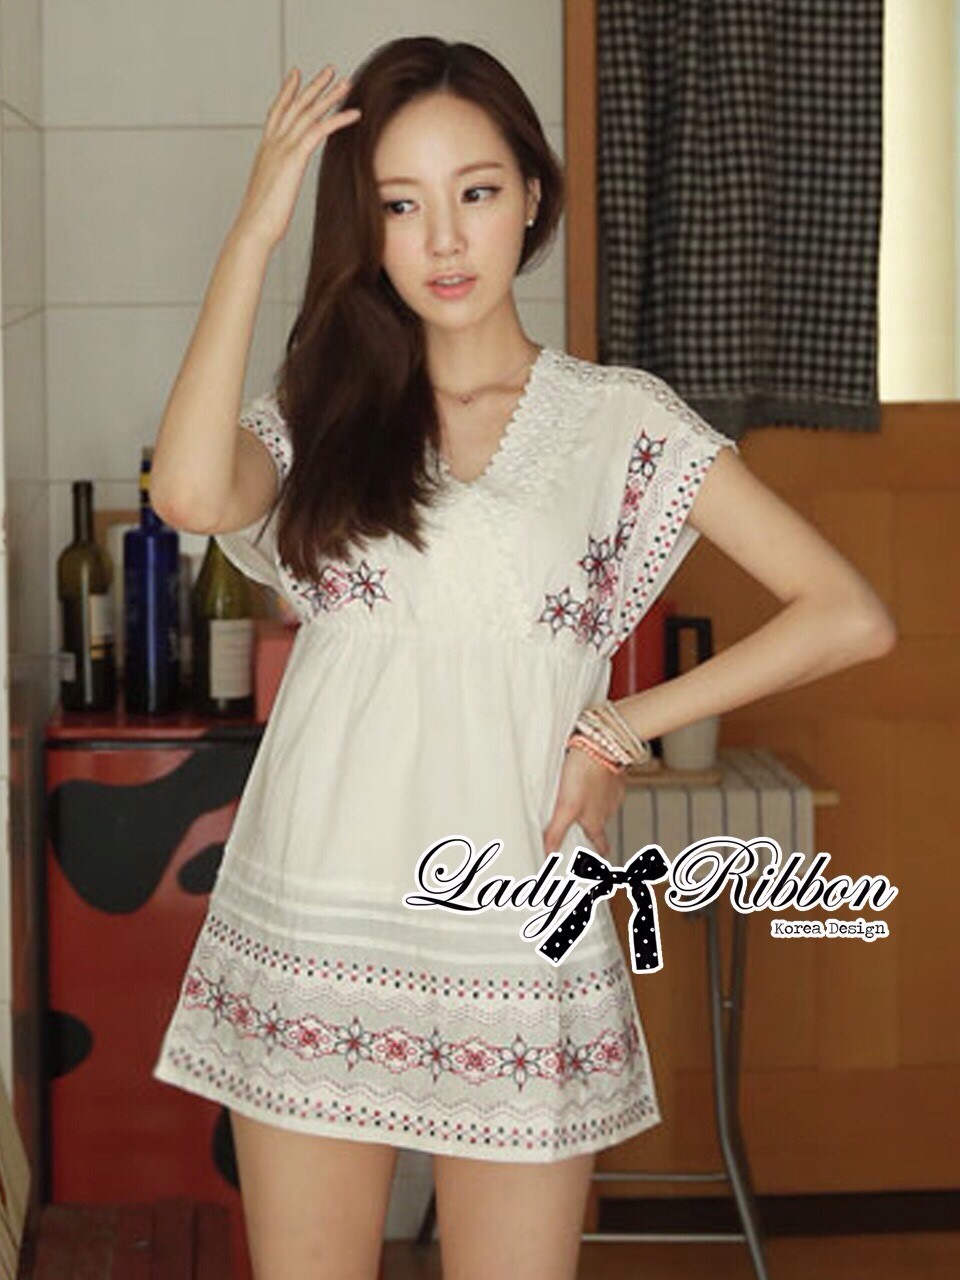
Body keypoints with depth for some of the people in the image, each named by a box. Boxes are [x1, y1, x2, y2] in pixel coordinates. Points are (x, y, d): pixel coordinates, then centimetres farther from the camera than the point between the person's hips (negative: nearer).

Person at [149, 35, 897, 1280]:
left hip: (514, 942, -2)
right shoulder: (322, 409, 7)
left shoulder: (621, 420, 2)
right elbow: (191, 495, -17)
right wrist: (252, 233, -10)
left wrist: (621, 727, -7)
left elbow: (850, 616, -3)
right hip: (307, 939, 2)